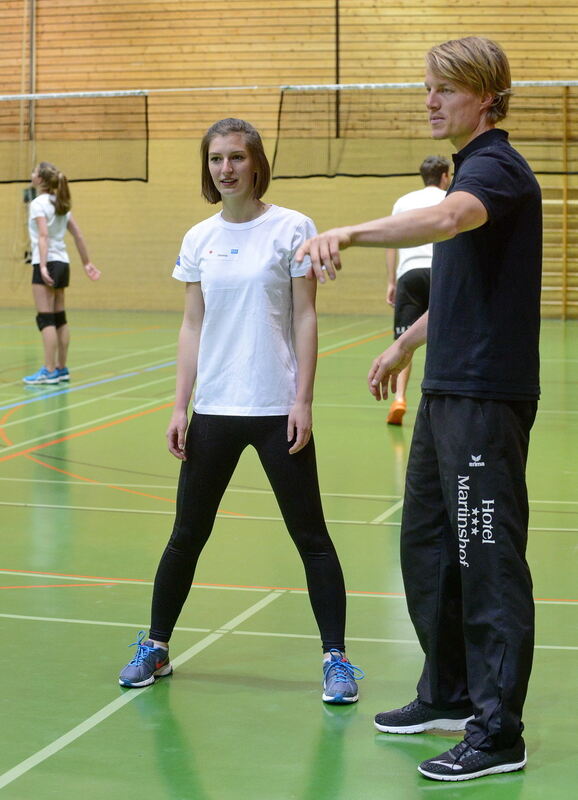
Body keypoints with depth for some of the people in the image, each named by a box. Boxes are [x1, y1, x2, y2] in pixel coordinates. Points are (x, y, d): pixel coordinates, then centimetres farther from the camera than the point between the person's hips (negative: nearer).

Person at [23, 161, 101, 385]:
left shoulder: (38, 203, -9)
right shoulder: (60, 204, 14)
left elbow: (43, 236, -20)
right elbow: (78, 236, 15)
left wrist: (43, 266, -27)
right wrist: (87, 263, 20)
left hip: (47, 264, -8)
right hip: (62, 264, 8)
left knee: (45, 319, -8)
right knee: (59, 318, 11)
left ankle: (49, 371, -10)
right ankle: (61, 369, 14)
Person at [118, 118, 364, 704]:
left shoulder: (291, 229, -3)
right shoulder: (198, 239, 8)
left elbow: (305, 319, -3)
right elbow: (192, 326, 10)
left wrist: (303, 400, -9)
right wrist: (179, 407, 5)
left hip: (278, 409, -3)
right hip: (213, 409, 3)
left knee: (310, 535, 1)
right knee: (187, 534, 10)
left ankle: (335, 658, 9)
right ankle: (155, 647, 24)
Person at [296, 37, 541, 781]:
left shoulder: (497, 169, -14)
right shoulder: (469, 170, 17)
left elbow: (446, 219, -39)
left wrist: (350, 231, -50)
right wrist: (408, 343, 32)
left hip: (486, 396, -10)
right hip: (446, 389, 10)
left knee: (488, 560, -5)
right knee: (426, 544, 16)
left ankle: (498, 733, 4)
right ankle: (449, 694, 29)